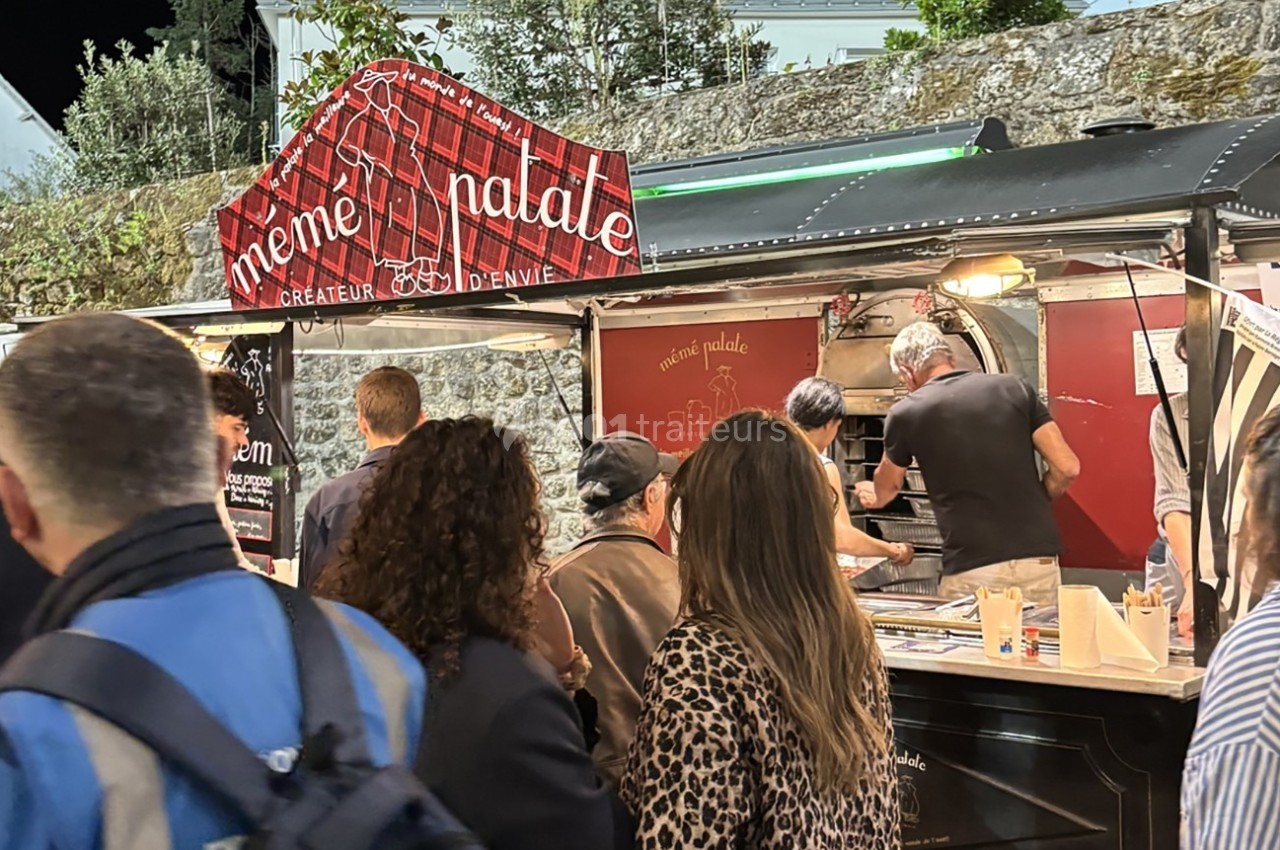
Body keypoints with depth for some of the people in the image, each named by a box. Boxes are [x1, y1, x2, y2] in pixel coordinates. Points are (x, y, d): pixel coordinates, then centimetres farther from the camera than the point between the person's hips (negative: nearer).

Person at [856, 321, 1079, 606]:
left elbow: (886, 490, 21)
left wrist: (872, 495, 44)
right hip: (1039, 562, 3)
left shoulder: (906, 414, 2)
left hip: (970, 572, -2)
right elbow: (1067, 467, 2)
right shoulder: (1014, 388, 6)